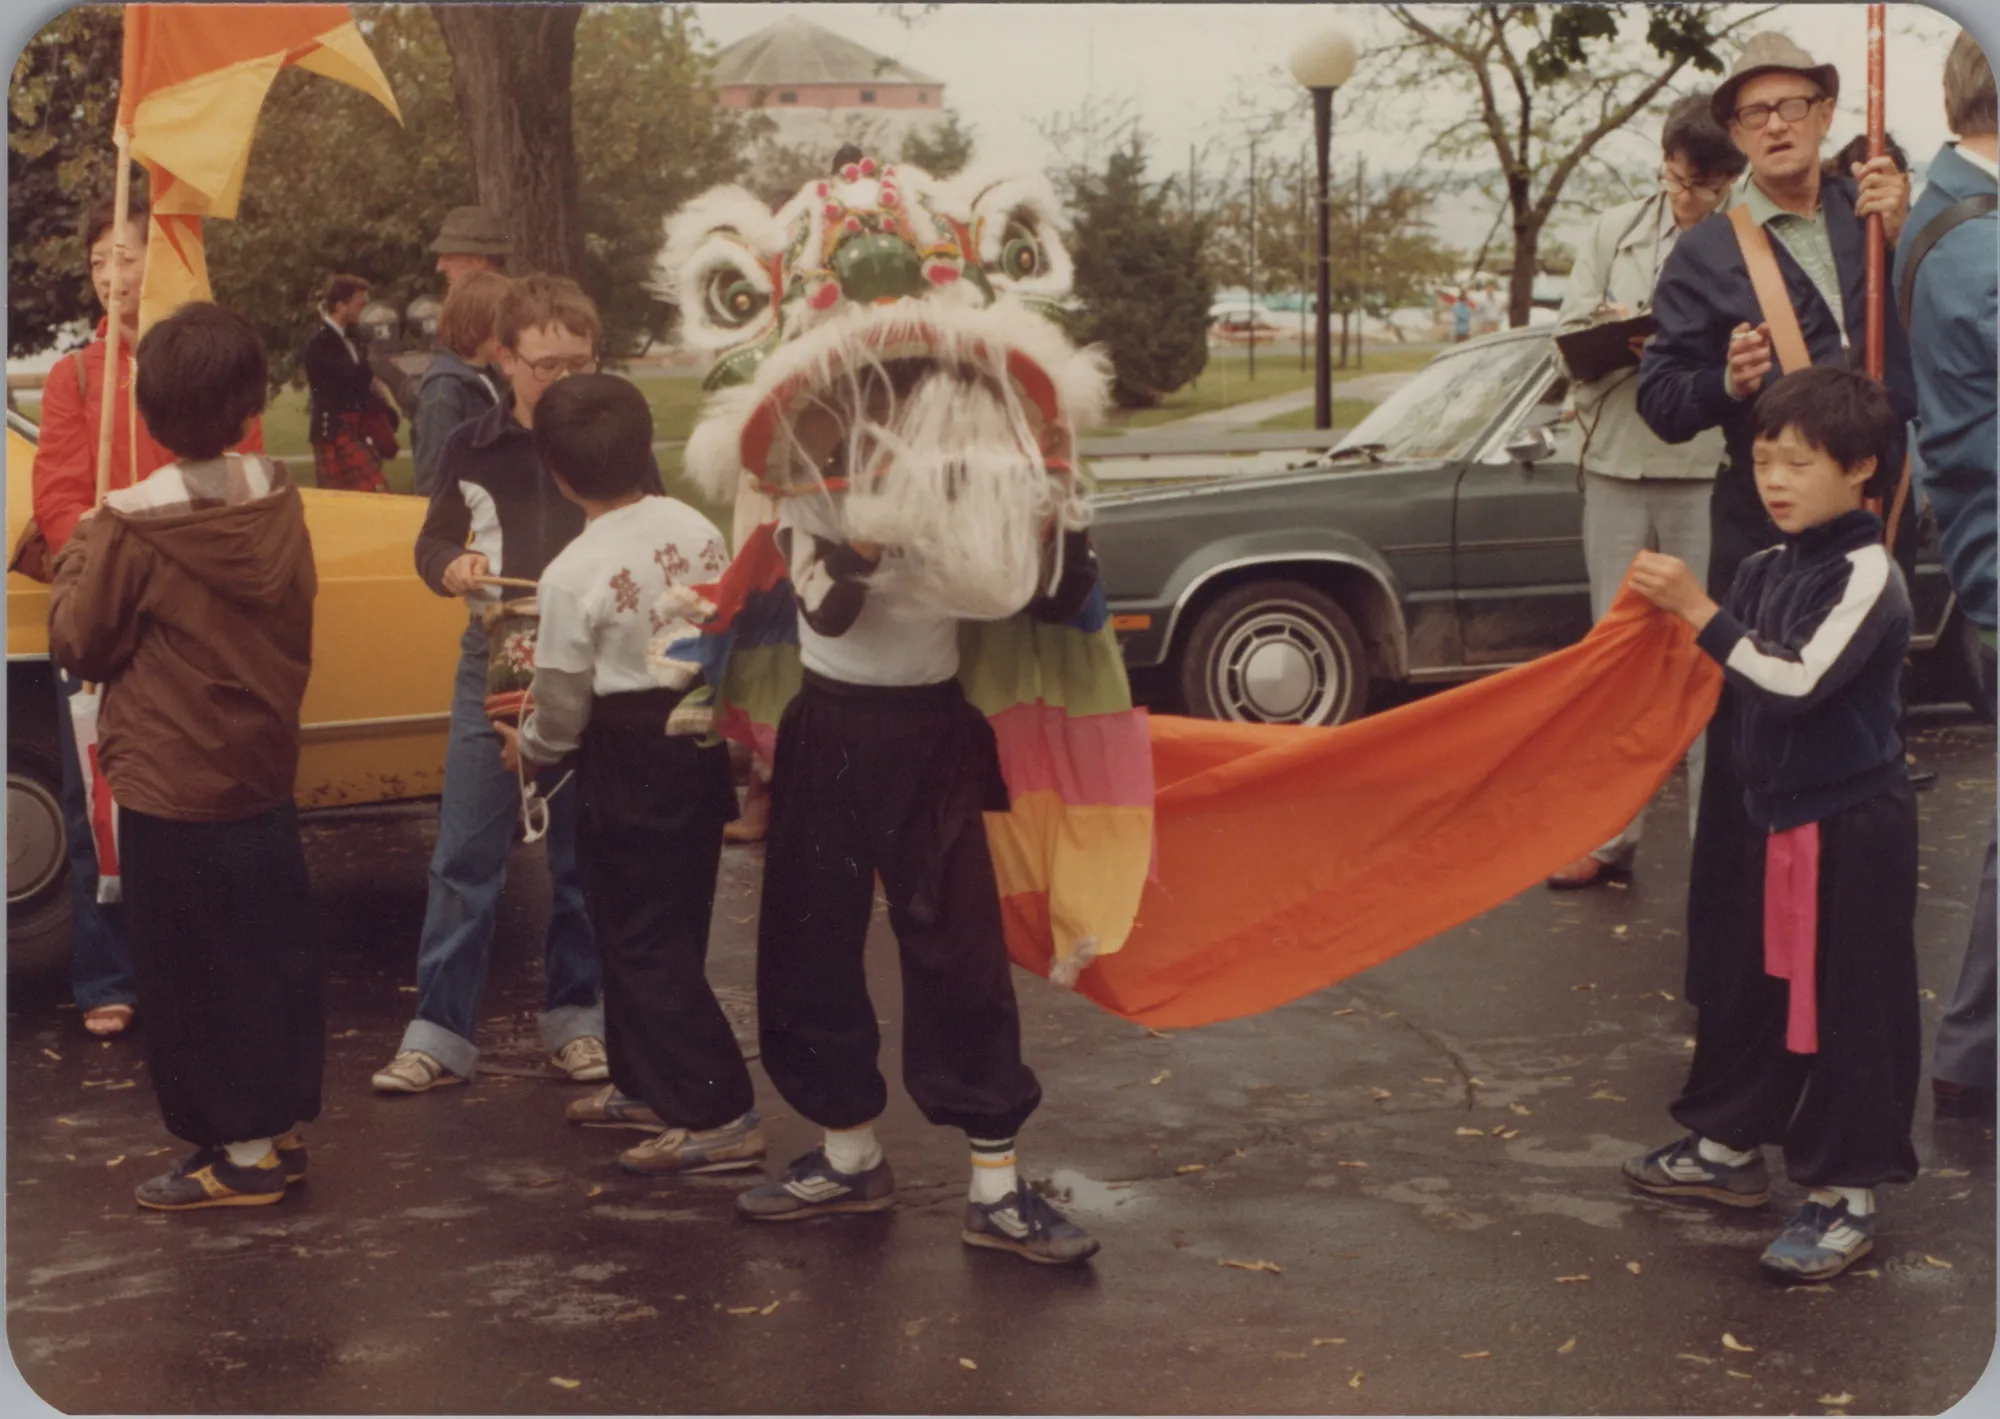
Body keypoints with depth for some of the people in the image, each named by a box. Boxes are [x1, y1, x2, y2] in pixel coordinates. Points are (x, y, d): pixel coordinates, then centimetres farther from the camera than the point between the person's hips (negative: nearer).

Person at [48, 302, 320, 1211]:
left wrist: (77, 559, 6)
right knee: (274, 956, 16)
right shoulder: (278, 505, -4)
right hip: (263, 773, 5)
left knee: (188, 974, 7)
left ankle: (241, 1152, 13)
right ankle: (281, 1129, 26)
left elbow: (79, 644, -8)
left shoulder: (132, 527, -19)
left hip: (168, 789, -5)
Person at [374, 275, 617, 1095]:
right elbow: (432, 541, 13)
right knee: (465, 857, 2)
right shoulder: (471, 448, 4)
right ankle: (439, 1033, 8)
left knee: (583, 855, 9)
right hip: (493, 663, 1)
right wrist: (451, 566, -10)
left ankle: (575, 1019, 22)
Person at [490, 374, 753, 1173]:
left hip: (629, 757, -7)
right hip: (702, 740, 7)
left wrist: (529, 747, 11)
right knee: (668, 926, 18)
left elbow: (563, 703, -10)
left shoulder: (573, 575, -17)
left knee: (642, 939, 1)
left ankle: (718, 1115, -1)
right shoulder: (694, 528, -1)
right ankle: (647, 1085, 31)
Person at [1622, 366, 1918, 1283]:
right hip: (1777, 813, 8)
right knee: (1749, 989, 17)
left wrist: (1698, 610, -28)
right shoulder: (1765, 572, 7)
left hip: (1855, 827, -8)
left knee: (1848, 1006, -1)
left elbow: (1799, 681, -26)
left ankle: (1843, 1193, 8)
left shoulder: (1867, 575, -16)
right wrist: (1672, 613, -2)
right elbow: (1731, 681, 14)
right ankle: (1730, 1147, 31)